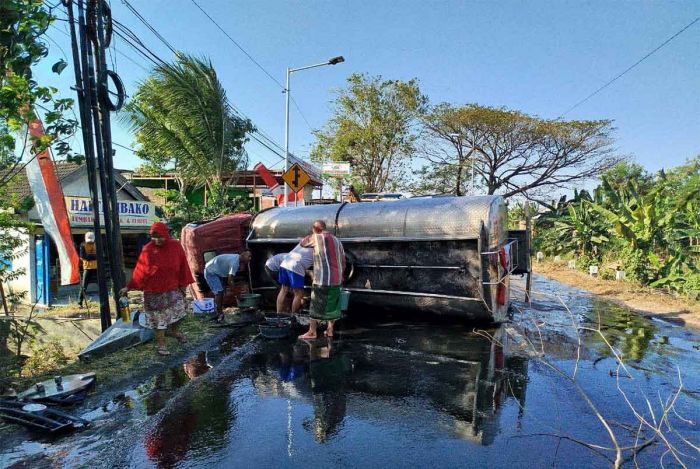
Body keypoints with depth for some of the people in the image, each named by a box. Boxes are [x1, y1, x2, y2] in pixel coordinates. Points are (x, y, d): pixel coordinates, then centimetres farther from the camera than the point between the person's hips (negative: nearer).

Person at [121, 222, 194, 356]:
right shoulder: (147, 249, -11)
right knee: (159, 317, 6)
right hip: (154, 291, -2)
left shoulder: (175, 246, -6)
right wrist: (129, 287, -8)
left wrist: (183, 284, 0)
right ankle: (161, 344, 18)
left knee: (178, 311, 11)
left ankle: (173, 331, 40)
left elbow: (182, 266, 0)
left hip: (173, 288, 2)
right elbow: (140, 270, -8)